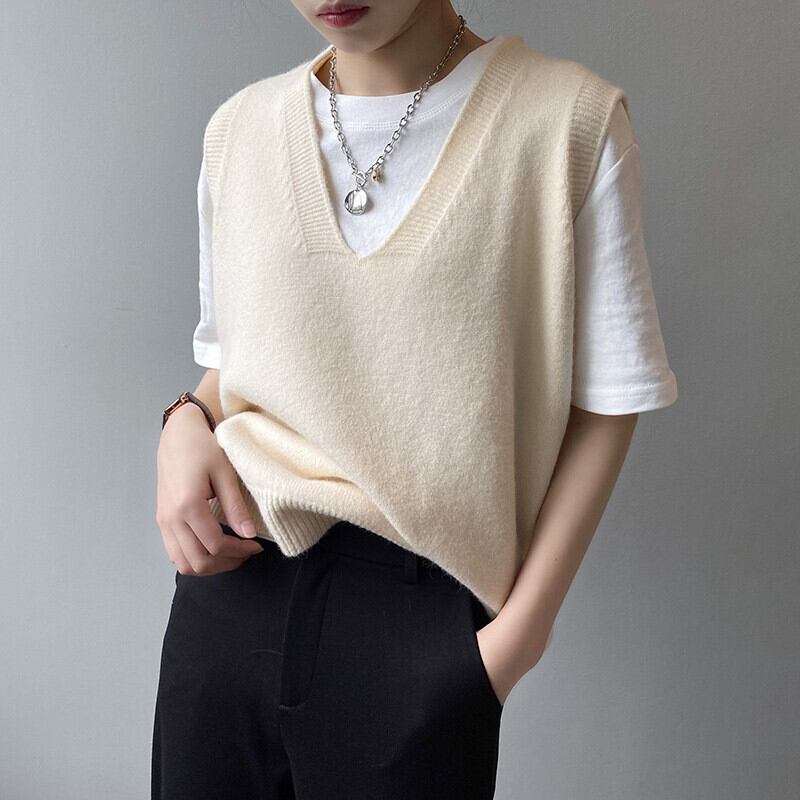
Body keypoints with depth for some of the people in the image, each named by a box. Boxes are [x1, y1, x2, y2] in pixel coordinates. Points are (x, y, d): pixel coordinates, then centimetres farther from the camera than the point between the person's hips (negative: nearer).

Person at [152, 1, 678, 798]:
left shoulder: (571, 119, -7)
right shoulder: (240, 127, 7)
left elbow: (606, 401, -5)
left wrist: (525, 622, -10)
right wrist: (186, 424, -5)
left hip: (420, 608, -3)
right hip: (231, 575, 4)